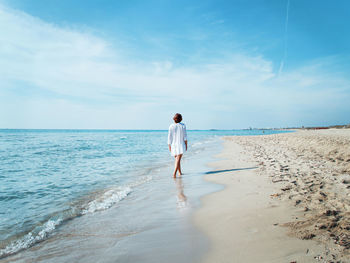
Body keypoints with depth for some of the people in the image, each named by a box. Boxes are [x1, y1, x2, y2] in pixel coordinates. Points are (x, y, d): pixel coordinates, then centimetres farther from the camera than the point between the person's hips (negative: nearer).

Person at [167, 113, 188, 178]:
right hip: (181, 145, -2)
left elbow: (169, 137, -3)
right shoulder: (183, 125, -5)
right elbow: (185, 136, -3)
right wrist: (186, 145, 6)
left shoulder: (171, 126, -4)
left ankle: (180, 172, 28)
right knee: (178, 159, -7)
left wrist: (169, 146, 5)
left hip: (173, 145, 2)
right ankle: (174, 172, -23)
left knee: (177, 159, 18)